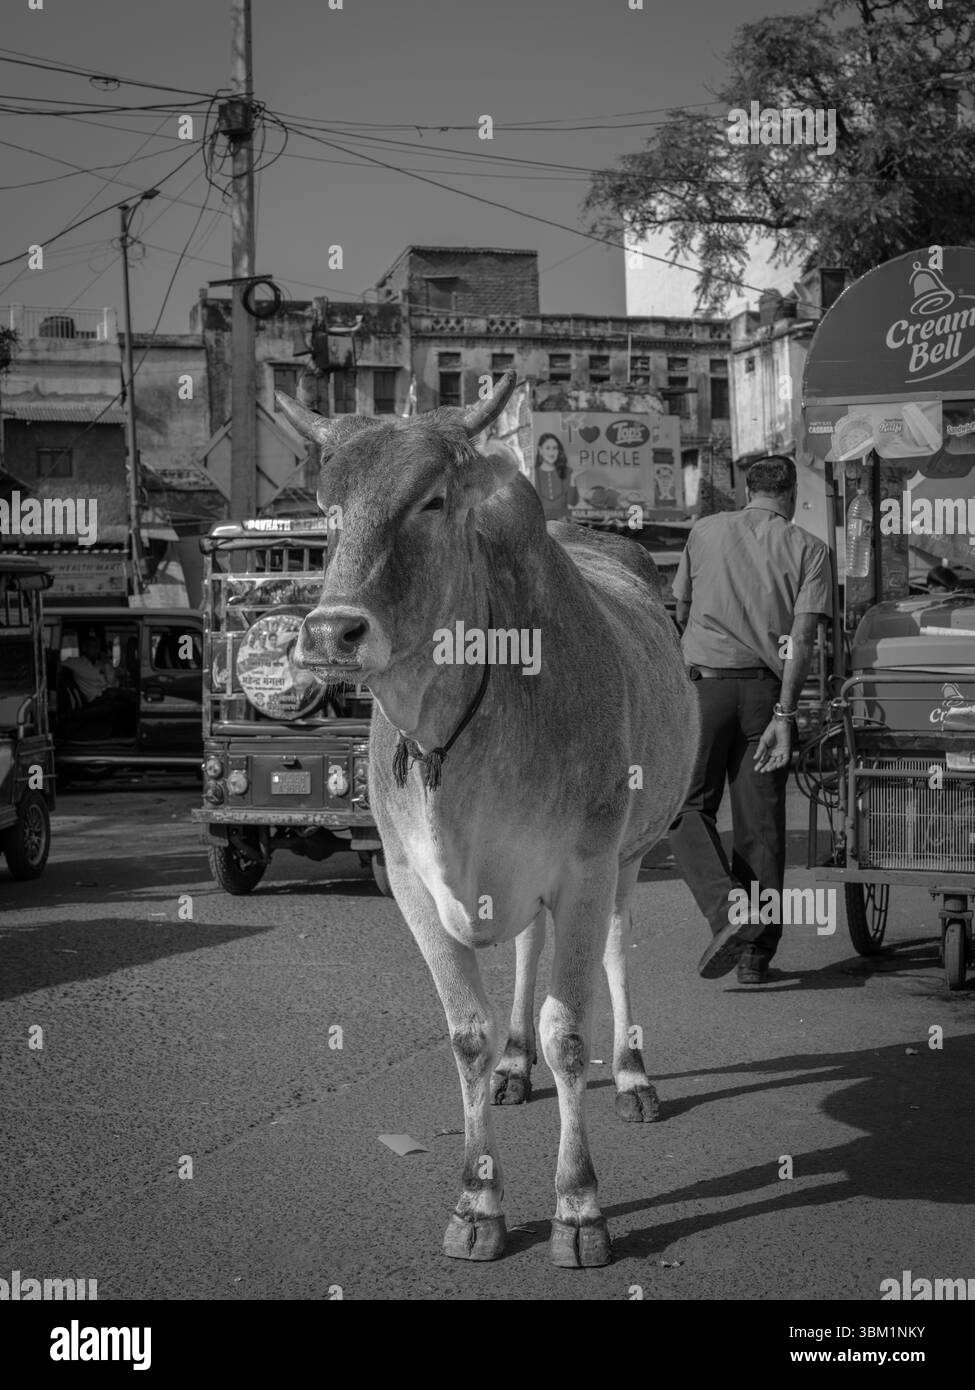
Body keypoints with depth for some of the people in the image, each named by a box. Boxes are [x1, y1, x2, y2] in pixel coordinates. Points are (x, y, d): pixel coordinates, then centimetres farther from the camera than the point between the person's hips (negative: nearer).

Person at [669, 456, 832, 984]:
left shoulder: (706, 531, 6)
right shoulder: (809, 550, 4)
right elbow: (802, 637, -8)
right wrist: (784, 715, -12)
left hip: (707, 678, -1)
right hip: (768, 688, 1)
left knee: (687, 807, 7)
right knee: (761, 821, 8)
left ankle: (728, 906, -17)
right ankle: (756, 951, 10)